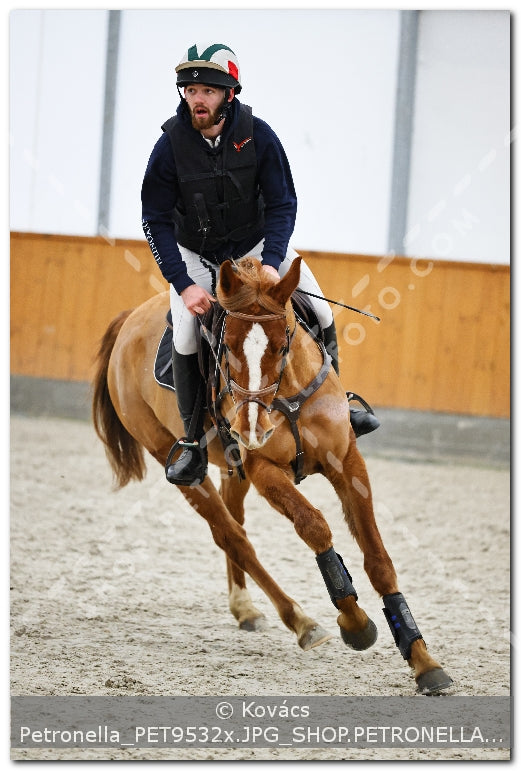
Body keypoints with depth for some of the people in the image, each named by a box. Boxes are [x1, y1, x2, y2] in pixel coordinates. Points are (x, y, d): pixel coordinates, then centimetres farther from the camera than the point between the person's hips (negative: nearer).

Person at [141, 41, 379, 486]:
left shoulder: (257, 135, -18)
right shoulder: (171, 144, -21)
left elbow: (283, 203, -12)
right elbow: (156, 220, -16)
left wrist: (272, 262, -27)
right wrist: (184, 284, -24)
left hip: (258, 244, 1)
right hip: (196, 254, -1)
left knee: (322, 315, -8)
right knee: (185, 339, -19)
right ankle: (194, 444, -4)